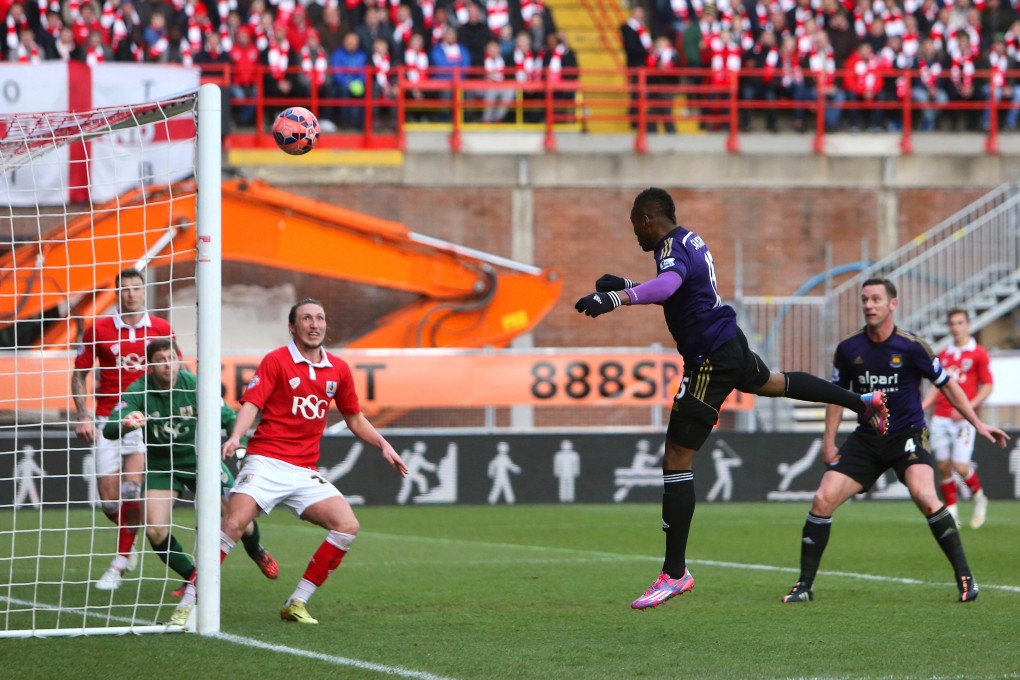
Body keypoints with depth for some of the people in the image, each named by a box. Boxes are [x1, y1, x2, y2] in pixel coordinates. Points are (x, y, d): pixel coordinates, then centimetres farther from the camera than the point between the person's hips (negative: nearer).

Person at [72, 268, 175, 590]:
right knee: (109, 499, -2)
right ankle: (129, 546, 29)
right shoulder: (99, 330, 2)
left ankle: (120, 563, -8)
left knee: (131, 488, -20)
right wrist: (83, 416, -3)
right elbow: (79, 374, 8)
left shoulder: (161, 329, 4)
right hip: (108, 419, 1)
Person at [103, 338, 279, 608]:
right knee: (155, 529, -16)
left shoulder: (194, 386, -18)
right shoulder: (138, 392, -19)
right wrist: (125, 424, -53)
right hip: (161, 465, 0)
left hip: (199, 458, 0)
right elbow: (109, 430, -29)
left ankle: (256, 552, 35)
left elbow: (229, 418, -10)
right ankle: (192, 577, 10)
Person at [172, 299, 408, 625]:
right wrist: (236, 436, -29)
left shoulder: (338, 369, 13)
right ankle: (188, 603, -17)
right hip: (267, 461, -5)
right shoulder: (276, 361, -1)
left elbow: (355, 418, 25)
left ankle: (297, 603, 1)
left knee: (347, 527, -10)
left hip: (306, 472, 5)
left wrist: (383, 444, 12)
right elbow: (251, 404, -11)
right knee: (233, 524, -22)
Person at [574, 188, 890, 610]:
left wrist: (614, 299, -56)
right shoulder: (690, 240, 9)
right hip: (730, 342, 10)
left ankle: (675, 574, -12)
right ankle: (862, 403, 59)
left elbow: (669, 284, -45)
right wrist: (626, 286, 21)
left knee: (676, 460, -10)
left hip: (710, 361, -10)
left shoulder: (672, 249, -20)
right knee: (772, 383, 41)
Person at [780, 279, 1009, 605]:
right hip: (866, 440, 4)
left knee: (925, 498, -28)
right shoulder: (848, 349, -1)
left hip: (908, 435, -4)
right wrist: (829, 440, 9)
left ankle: (965, 578, -16)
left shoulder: (912, 346, -9)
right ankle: (805, 584, 3)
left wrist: (978, 423, 0)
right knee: (823, 499, -10)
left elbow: (947, 385, 2)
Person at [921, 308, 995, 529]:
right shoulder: (944, 355, 14)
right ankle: (951, 514, 9)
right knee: (944, 466, 0)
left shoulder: (978, 354, -1)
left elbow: (987, 386, -2)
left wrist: (967, 407, -14)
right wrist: (921, 408, 4)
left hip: (963, 418, -5)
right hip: (940, 417, 5)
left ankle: (979, 498, 16)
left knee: (960, 466, -11)